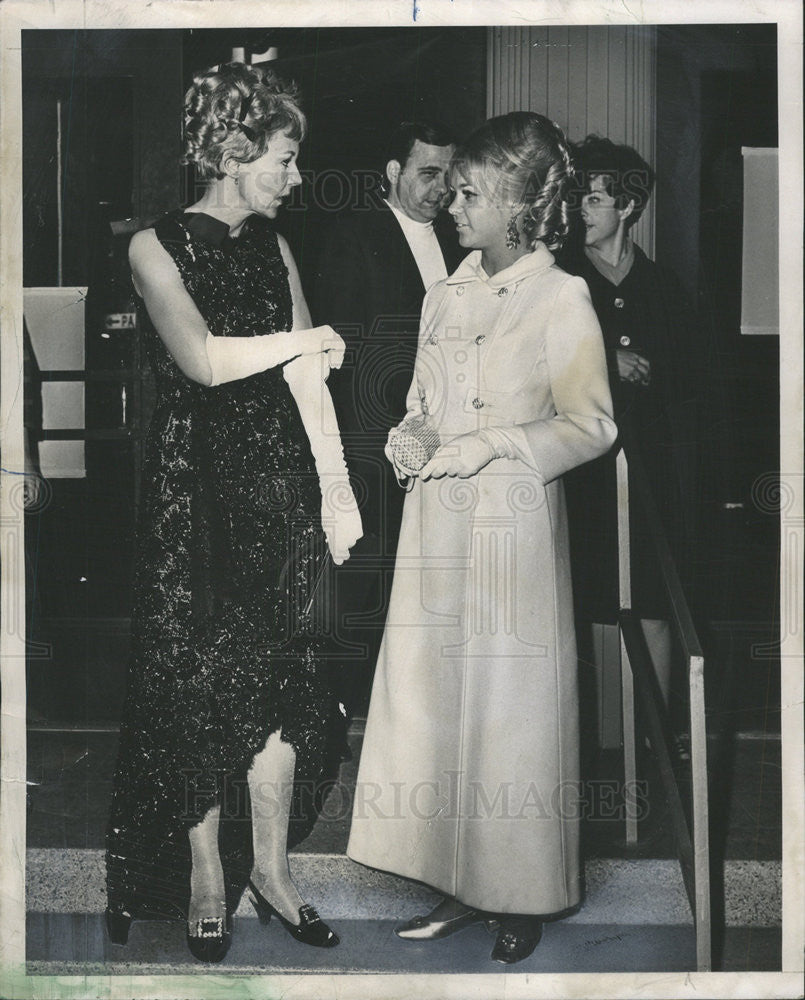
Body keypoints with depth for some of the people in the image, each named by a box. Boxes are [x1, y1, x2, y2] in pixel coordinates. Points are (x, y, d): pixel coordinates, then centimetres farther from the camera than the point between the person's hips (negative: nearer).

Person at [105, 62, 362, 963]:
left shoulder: (273, 246, 10)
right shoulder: (156, 246, -6)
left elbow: (306, 376, 4)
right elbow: (205, 360, -19)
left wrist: (335, 486, -2)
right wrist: (308, 339, -7)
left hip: (282, 483, 5)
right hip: (196, 486, -4)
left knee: (276, 675, 7)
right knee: (198, 678, 3)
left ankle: (268, 867, 19)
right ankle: (206, 873, 18)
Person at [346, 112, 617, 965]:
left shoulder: (560, 300, -8)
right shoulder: (444, 297, 10)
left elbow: (590, 427, -10)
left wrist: (486, 447, -16)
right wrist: (406, 439, -3)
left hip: (512, 528, -6)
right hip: (437, 527, 6)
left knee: (511, 710, 2)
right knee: (433, 699, 8)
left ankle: (523, 899, 17)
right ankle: (459, 888, 20)